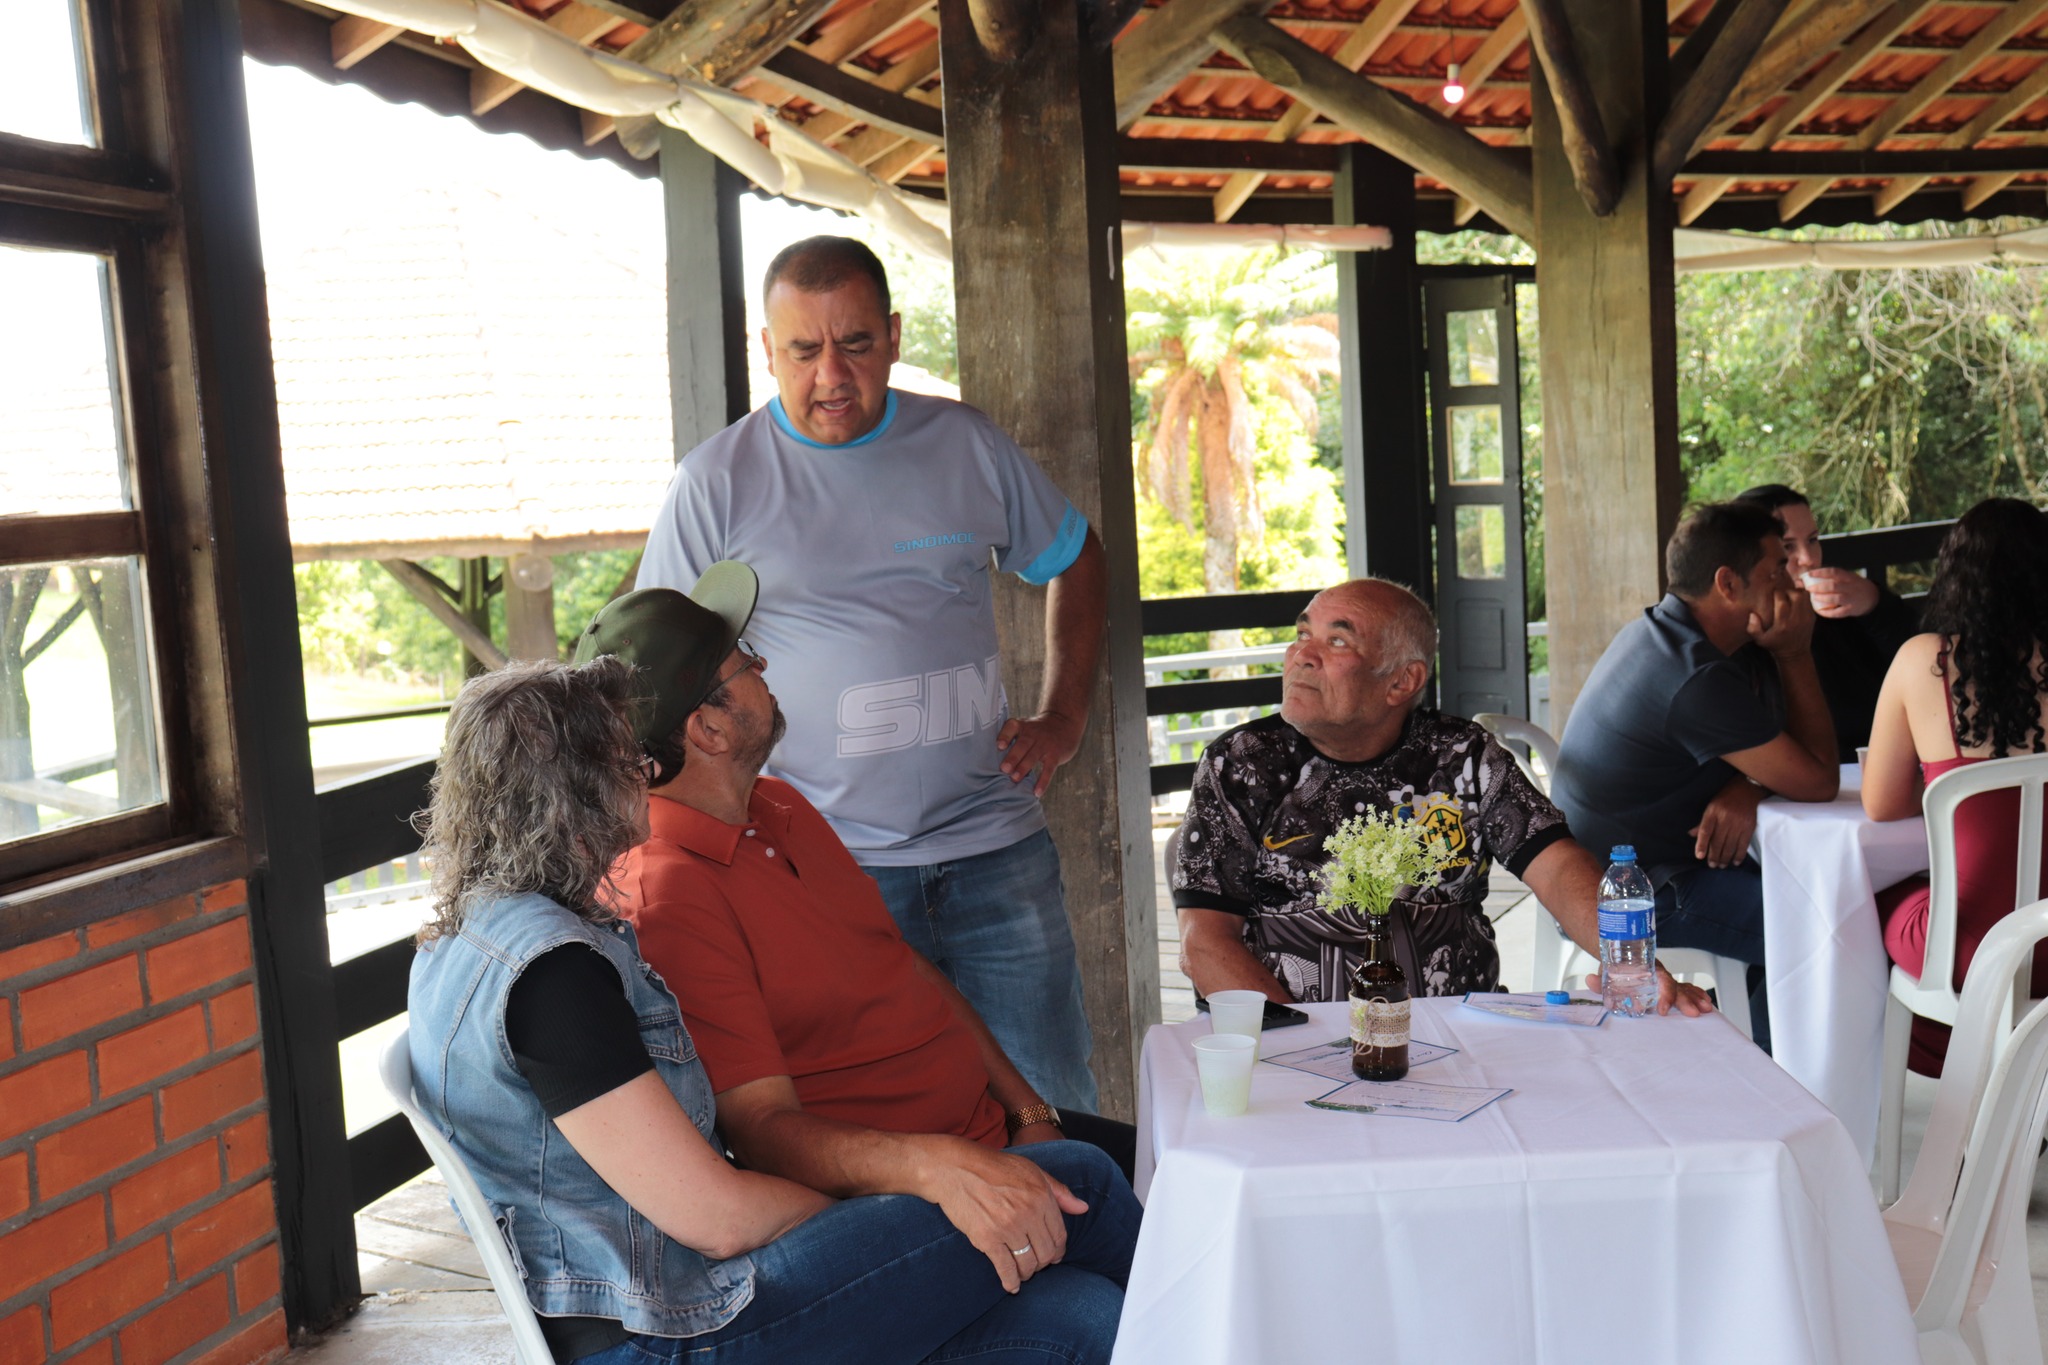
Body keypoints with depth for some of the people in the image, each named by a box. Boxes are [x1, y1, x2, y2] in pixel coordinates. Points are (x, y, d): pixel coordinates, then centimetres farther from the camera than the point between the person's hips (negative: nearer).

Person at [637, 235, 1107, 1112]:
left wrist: (1061, 718, 10)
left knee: (1054, 1112, 7)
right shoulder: (716, 482, 0)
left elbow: (1075, 562, 21)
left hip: (994, 849, 2)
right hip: (827, 868, -2)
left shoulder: (967, 443, 7)